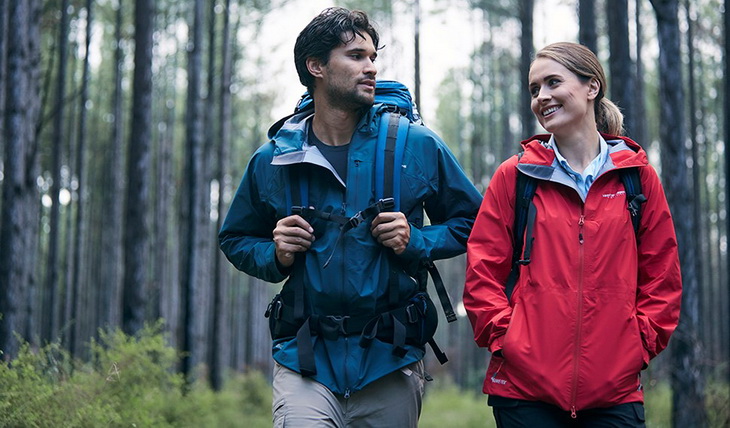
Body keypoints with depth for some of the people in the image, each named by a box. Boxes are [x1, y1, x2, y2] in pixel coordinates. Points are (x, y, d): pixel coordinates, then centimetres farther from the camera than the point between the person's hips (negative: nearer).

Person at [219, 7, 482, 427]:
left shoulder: (418, 146, 1)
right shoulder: (274, 160, 3)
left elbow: (470, 220, 10)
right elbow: (236, 238, 17)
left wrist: (416, 242, -8)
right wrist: (274, 256, -4)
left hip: (391, 361, 1)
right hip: (305, 360, 0)